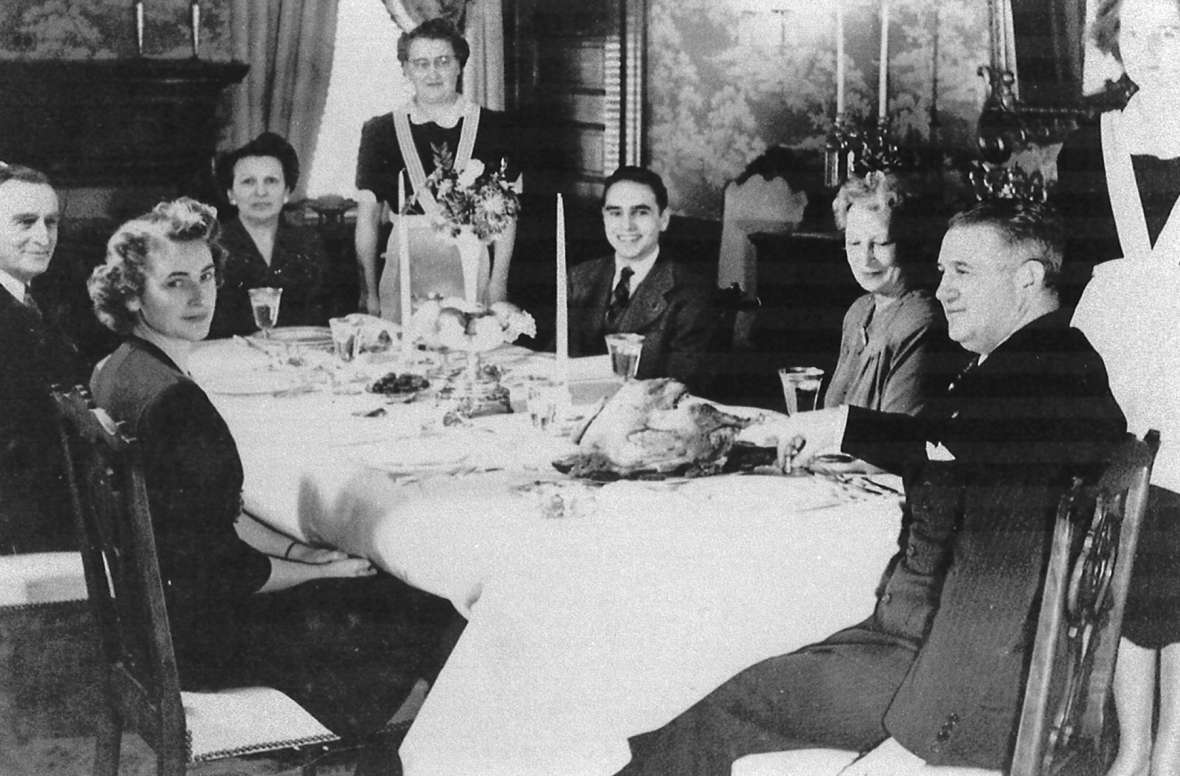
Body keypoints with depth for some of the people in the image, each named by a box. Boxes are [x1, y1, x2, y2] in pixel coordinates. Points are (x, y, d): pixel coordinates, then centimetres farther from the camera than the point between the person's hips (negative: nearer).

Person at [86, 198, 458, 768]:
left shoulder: (119, 369, 5)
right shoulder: (169, 399, -27)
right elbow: (220, 571, -23)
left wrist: (296, 550, 8)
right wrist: (321, 571, -7)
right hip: (197, 640, -10)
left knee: (406, 596, 14)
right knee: (427, 623, 0)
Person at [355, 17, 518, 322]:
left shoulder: (493, 127, 5)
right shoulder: (380, 131, 6)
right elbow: (367, 218, 8)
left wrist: (498, 283, -2)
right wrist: (368, 293, 2)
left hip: (471, 272, 0)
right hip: (403, 271, 0)